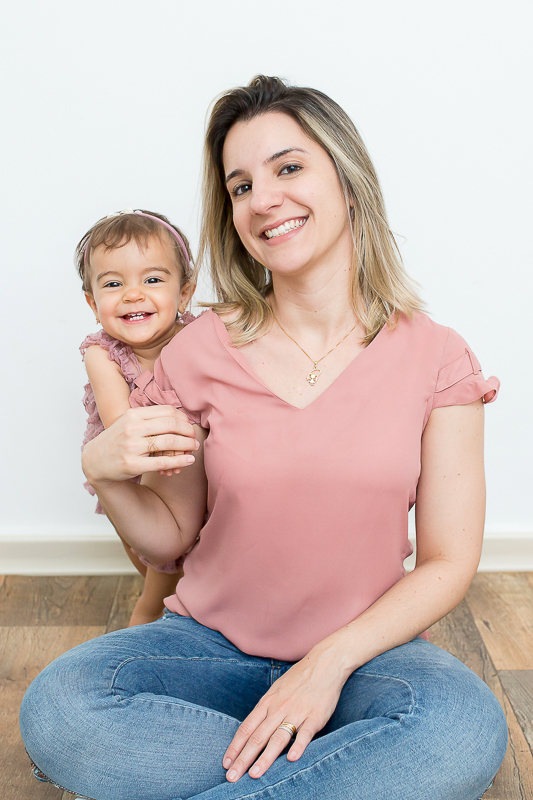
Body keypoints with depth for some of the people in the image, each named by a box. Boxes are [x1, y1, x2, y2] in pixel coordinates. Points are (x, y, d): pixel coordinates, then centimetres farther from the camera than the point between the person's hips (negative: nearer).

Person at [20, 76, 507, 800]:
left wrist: (332, 659, -18)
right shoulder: (204, 352, -3)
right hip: (212, 642, 2)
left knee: (469, 727, -33)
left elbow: (448, 564, -4)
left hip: (363, 650, -1)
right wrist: (105, 475, -17)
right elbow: (169, 538, 4)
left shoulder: (435, 358, -5)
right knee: (54, 709, -26)